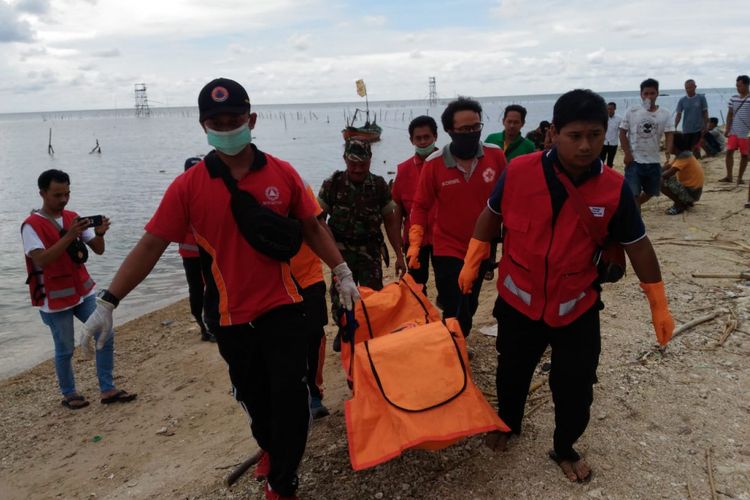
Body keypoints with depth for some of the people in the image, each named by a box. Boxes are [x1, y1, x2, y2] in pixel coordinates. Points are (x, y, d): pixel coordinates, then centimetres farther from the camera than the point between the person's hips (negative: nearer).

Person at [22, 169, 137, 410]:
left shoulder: (74, 218, 4)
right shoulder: (32, 225, -12)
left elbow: (98, 250, 0)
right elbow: (41, 260, -26)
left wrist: (99, 234, -23)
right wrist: (69, 236, -34)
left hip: (84, 291, 5)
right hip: (55, 299, -5)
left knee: (106, 336, 1)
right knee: (65, 349, 5)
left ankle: (108, 390, 10)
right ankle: (69, 395, 25)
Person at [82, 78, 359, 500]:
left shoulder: (283, 174, -5)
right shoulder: (188, 186, -8)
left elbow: (312, 228, 6)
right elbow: (150, 246, -7)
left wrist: (343, 273, 4)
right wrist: (108, 302, -11)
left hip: (282, 307, 0)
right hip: (230, 316, 1)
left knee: (289, 394, -1)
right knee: (253, 397, 18)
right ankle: (271, 450, 49)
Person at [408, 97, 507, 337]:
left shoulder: (496, 155, -8)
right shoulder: (434, 163, -13)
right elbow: (421, 206, -6)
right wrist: (415, 243, -14)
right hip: (448, 251, -3)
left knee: (469, 309, 20)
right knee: (457, 315, -4)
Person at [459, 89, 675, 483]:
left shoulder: (614, 187, -13)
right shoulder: (519, 171, -16)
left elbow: (637, 244, -2)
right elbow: (490, 215, 1)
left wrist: (658, 304, 4)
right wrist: (471, 264, 5)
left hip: (577, 306, 0)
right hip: (519, 300, 0)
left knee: (575, 385, 10)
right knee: (512, 372, 20)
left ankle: (565, 449, 37)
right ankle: (507, 423, 49)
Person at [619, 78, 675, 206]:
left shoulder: (664, 114, 0)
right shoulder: (632, 112, -4)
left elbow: (669, 135, -4)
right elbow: (622, 133, -1)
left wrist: (668, 151, -24)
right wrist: (627, 153, -10)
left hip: (653, 161, 4)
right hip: (634, 160, -4)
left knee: (650, 192, 16)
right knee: (633, 193, -10)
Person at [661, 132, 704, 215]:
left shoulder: (684, 157, -20)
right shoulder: (681, 154, 8)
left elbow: (668, 174, -30)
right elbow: (668, 166, 14)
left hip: (692, 193, -10)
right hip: (689, 187, 10)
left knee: (661, 183, -19)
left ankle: (679, 205, -4)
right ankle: (686, 203, 16)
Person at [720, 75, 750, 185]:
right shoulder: (734, 98, 6)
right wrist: (727, 129, 1)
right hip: (733, 131, 3)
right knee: (729, 152, -2)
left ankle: (740, 177, 14)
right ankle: (729, 176, 5)